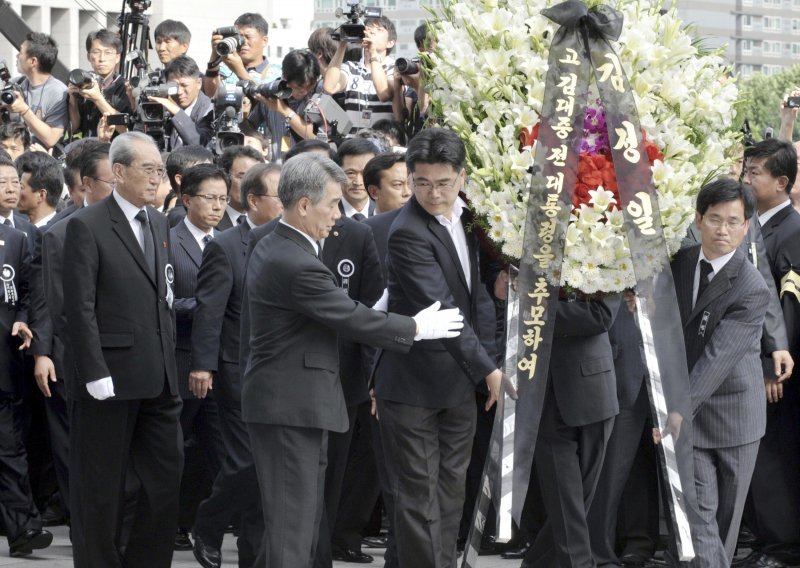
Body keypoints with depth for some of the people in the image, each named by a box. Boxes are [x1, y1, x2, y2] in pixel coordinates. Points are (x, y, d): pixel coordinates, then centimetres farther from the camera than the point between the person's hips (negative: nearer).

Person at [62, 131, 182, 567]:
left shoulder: (158, 223, 13)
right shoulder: (87, 226, -9)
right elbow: (80, 309, -13)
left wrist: (169, 359, 12)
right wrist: (96, 375, -17)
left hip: (158, 379, 7)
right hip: (112, 377, -7)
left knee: (168, 478, 5)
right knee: (101, 487, 3)